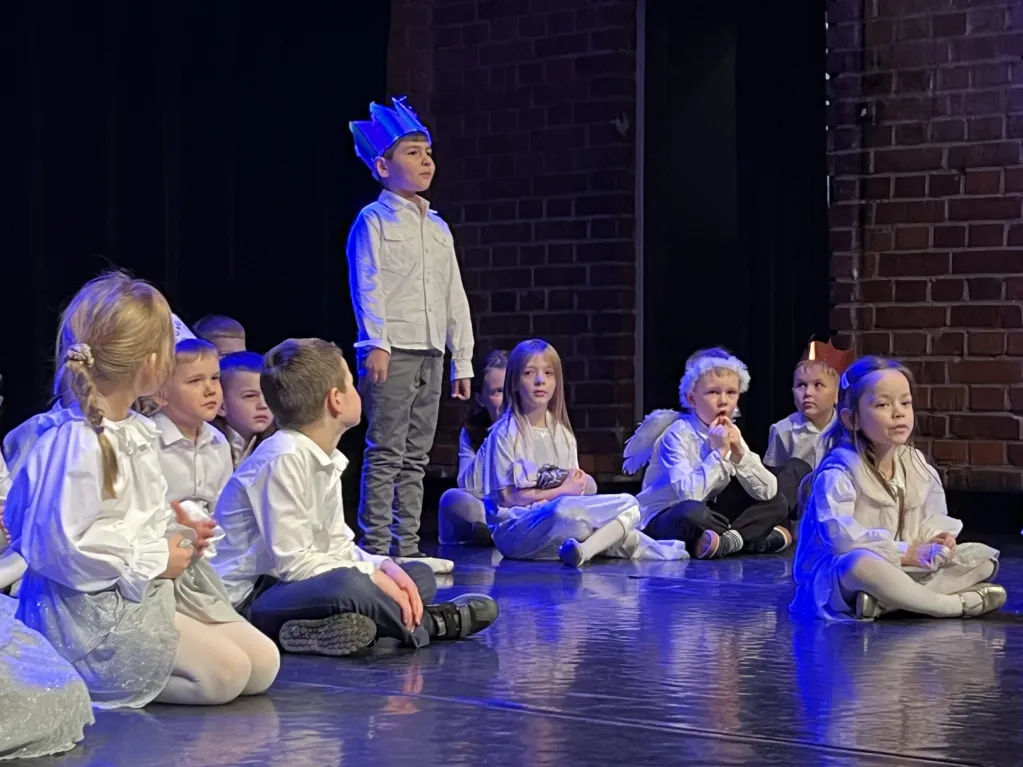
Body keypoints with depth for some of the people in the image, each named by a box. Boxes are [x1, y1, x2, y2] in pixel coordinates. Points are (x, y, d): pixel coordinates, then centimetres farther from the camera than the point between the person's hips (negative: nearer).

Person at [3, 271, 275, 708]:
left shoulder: (137, 432, 9)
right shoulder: (73, 442, -23)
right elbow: (55, 545, -27)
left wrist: (175, 534, 5)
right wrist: (153, 560, -20)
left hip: (139, 602, 10)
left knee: (260, 663, 14)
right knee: (226, 673, -10)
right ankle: (78, 683, -7)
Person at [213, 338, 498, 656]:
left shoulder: (327, 460, 11)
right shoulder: (283, 460, -19)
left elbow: (337, 547, 12)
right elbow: (293, 562, -22)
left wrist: (385, 566, -7)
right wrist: (374, 576, -19)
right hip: (248, 601, -10)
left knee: (420, 575, 12)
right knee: (347, 585, -38)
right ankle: (424, 624, -10)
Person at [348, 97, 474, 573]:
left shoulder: (438, 228, 20)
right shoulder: (374, 220, -1)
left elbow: (454, 297, 21)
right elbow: (368, 285, -10)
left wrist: (463, 360, 17)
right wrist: (376, 344, -20)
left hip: (431, 355, 7)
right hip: (392, 352, -7)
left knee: (415, 457, 9)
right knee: (385, 454, -9)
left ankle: (407, 547, 13)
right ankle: (377, 548, -7)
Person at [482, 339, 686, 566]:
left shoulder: (562, 433, 13)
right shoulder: (505, 433, -4)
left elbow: (588, 487, 14)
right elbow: (506, 496, -8)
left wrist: (580, 483, -9)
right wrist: (562, 492, -6)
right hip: (515, 528, -6)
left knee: (628, 504, -12)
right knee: (563, 511, -37)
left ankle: (584, 550, -29)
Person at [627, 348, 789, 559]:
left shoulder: (729, 433, 3)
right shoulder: (677, 435, -17)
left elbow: (767, 492, -5)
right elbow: (688, 494, -33)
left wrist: (739, 453, -18)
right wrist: (718, 453, -26)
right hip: (664, 519, -7)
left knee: (777, 505, -1)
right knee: (691, 512, -41)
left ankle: (729, 541, -21)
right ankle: (757, 537, -19)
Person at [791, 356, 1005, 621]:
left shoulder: (916, 464, 8)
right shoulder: (839, 470, -14)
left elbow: (933, 519, 15)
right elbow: (840, 536, -26)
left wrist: (937, 539, -10)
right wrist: (905, 552, -23)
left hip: (905, 567, 8)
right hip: (838, 576, -8)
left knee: (984, 556, -3)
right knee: (862, 565, -43)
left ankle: (885, 601, -27)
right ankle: (961, 604, -28)